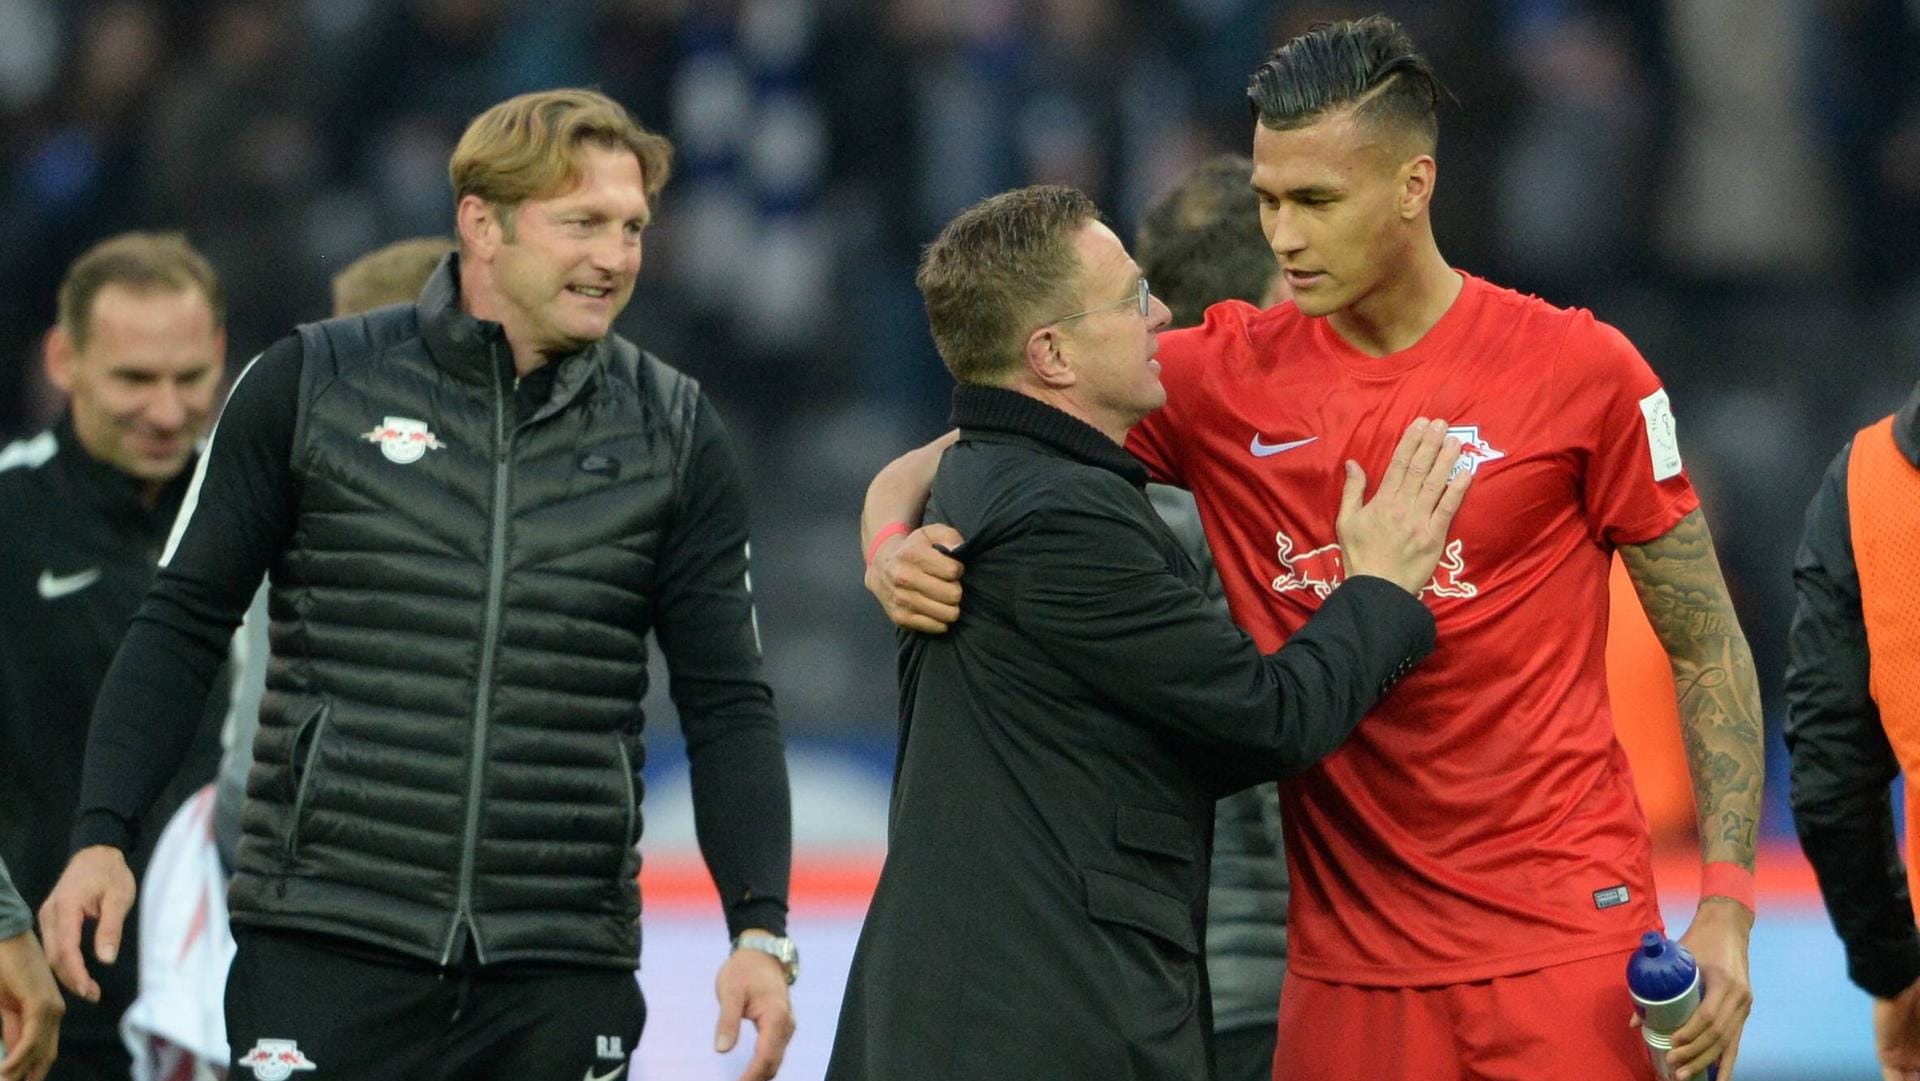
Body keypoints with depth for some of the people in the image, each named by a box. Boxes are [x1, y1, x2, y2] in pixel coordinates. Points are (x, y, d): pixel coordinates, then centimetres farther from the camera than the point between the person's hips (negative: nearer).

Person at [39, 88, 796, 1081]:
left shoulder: (673, 432, 7)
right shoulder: (312, 385, 2)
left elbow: (725, 704, 8)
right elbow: (184, 623, 6)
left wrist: (760, 930, -3)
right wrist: (99, 838, -5)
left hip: (567, 971, 2)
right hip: (325, 945, -2)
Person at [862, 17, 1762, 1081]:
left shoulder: (1578, 370, -3)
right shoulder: (1222, 377, 3)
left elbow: (1707, 649, 3)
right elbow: (945, 464, 8)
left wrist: (1726, 907, -6)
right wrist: (891, 552, -16)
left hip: (1565, 947, -2)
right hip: (1344, 960, 3)